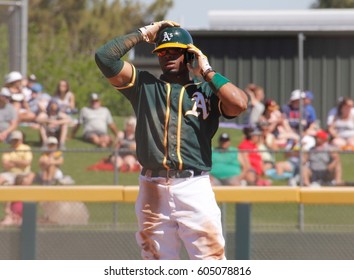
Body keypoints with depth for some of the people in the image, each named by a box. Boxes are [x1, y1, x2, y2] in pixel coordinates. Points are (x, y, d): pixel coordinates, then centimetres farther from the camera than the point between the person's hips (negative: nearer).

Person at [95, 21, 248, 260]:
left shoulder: (208, 90, 9)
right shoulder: (145, 85, 13)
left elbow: (240, 104, -11)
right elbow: (105, 57, 3)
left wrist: (207, 72, -1)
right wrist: (144, 34, 8)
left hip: (195, 188, -2)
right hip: (153, 190, 2)